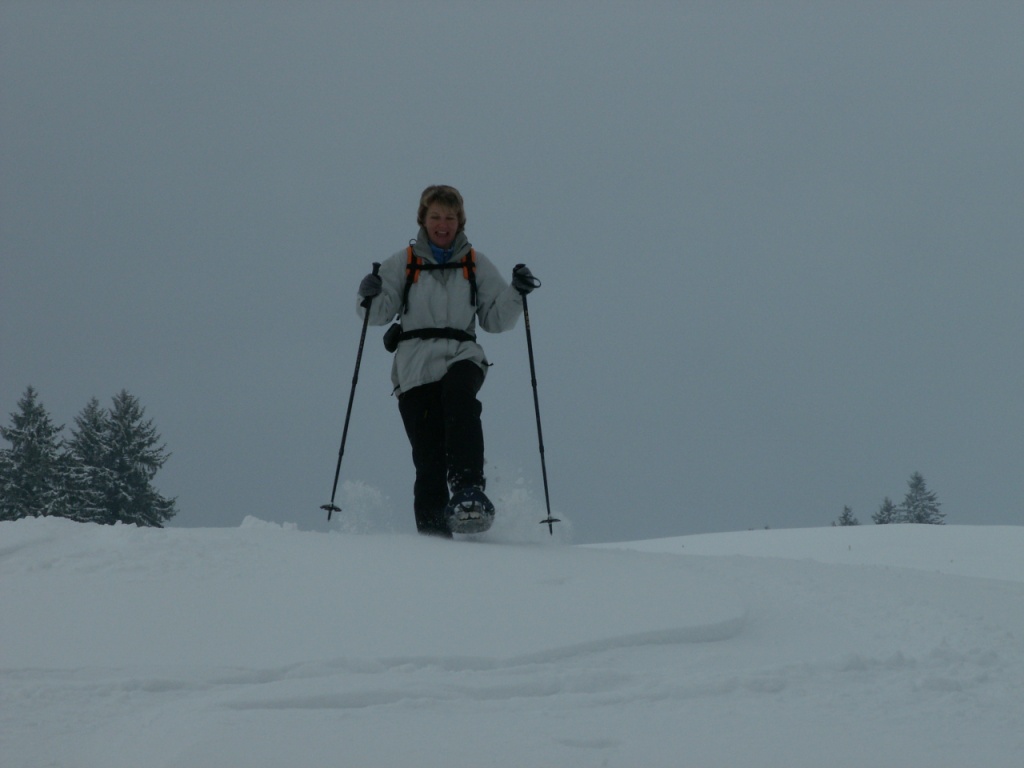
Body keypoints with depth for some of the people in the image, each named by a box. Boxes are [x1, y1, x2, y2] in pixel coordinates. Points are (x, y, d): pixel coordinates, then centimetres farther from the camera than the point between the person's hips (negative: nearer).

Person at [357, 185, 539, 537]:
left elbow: (496, 320, 15)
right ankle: (432, 532, -2)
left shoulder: (476, 265, 15)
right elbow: (380, 313, 8)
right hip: (415, 365, 0)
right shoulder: (403, 264, 12)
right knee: (429, 457, -10)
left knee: (459, 393, -36)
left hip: (463, 357, 0)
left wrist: (516, 293, -2)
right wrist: (370, 299, -14)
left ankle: (468, 491, -42)